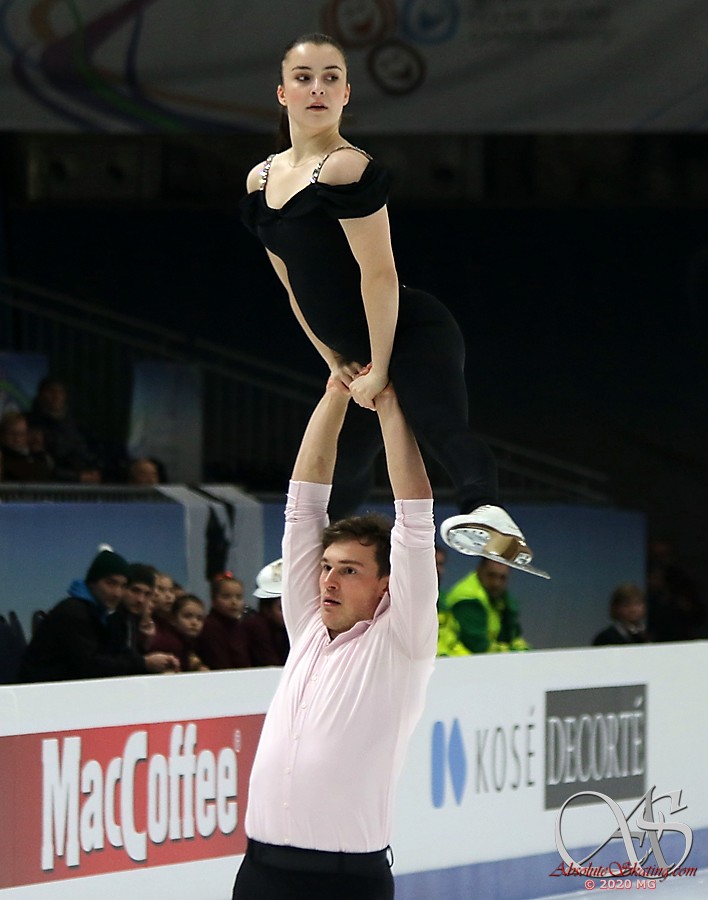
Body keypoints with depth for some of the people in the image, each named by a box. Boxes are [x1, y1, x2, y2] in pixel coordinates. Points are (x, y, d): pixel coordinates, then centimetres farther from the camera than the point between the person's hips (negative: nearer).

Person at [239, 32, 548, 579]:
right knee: (344, 474, 24)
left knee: (437, 421, -36)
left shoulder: (348, 168, -15)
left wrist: (379, 369, -15)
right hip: (356, 355, 8)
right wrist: (336, 363, 11)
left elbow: (379, 273, -17)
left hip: (412, 333, -8)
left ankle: (486, 512, -62)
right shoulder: (262, 180, 10)